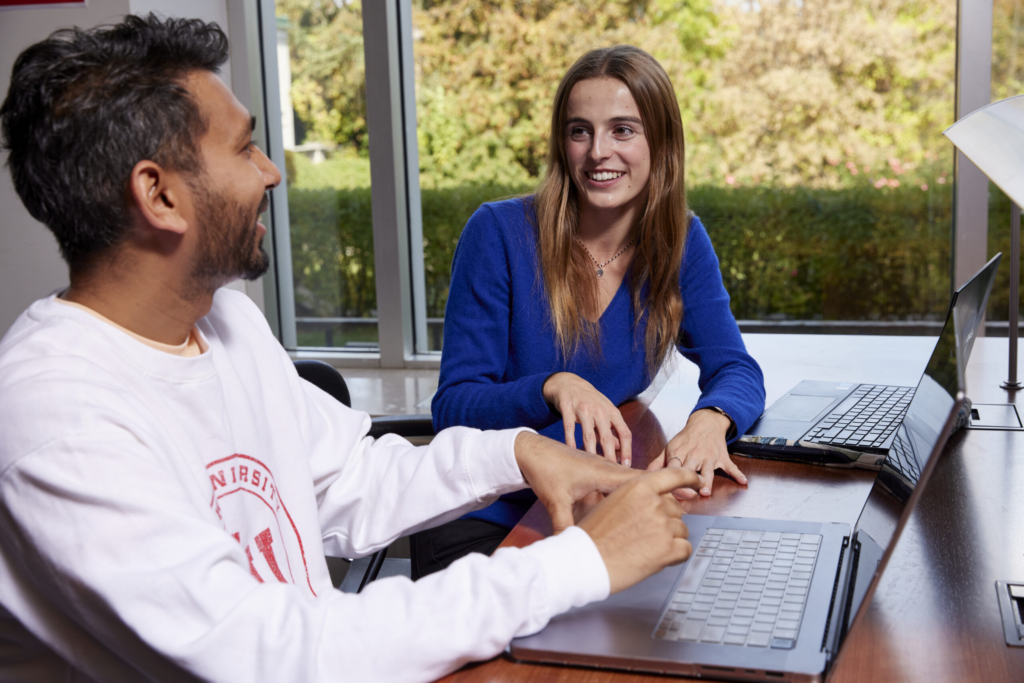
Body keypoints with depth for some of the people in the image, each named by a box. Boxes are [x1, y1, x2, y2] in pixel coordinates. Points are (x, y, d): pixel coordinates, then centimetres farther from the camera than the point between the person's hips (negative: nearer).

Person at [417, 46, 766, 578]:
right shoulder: (499, 234, -11)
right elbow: (453, 407, -12)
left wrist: (709, 420, -25)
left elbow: (735, 369, -1)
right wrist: (553, 388, -32)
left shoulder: (681, 244, 1)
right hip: (482, 524, -4)